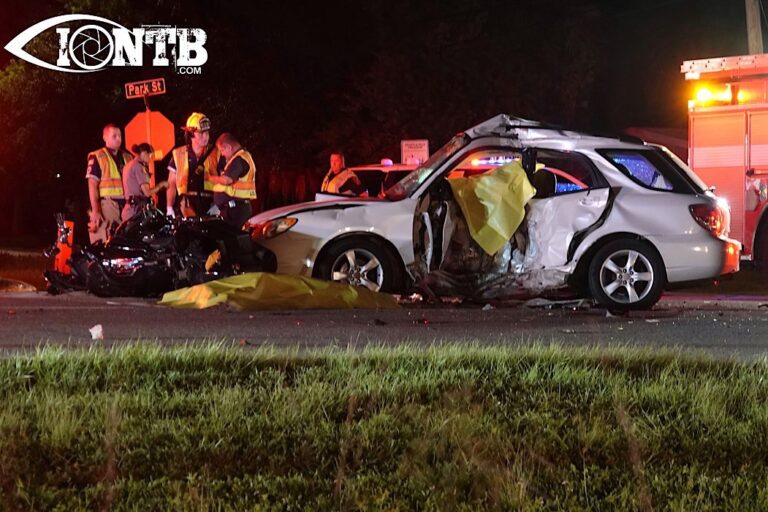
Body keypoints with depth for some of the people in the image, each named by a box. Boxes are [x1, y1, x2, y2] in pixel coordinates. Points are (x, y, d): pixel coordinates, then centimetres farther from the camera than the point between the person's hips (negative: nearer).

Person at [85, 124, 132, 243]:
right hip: (107, 205, -5)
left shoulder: (127, 157, 20)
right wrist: (95, 210, -12)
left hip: (127, 205, 5)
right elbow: (92, 185, -4)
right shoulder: (97, 157, 2)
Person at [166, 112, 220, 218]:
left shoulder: (215, 154, 6)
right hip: (189, 205, 0)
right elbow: (172, 184, 13)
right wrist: (169, 208, 6)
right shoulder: (179, 155, 8)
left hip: (211, 205, 0)